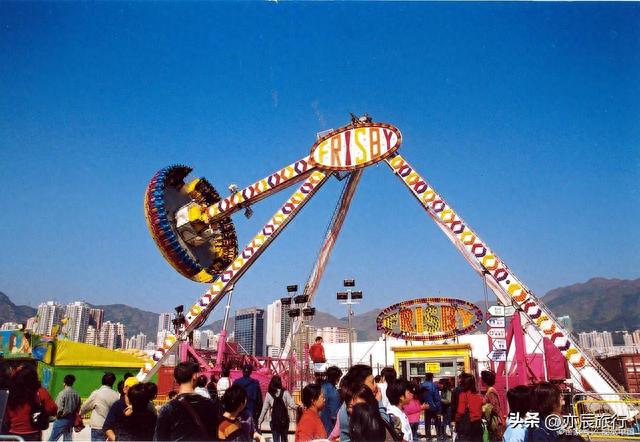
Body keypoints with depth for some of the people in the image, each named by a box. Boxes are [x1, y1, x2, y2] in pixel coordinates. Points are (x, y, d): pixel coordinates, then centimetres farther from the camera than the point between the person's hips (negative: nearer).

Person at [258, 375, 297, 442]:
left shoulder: (269, 394, -5)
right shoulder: (285, 393, -6)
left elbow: (264, 409, -4)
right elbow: (292, 404, -14)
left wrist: (260, 421, 2)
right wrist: (298, 408, 3)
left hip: (274, 421, -1)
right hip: (284, 420, 1)